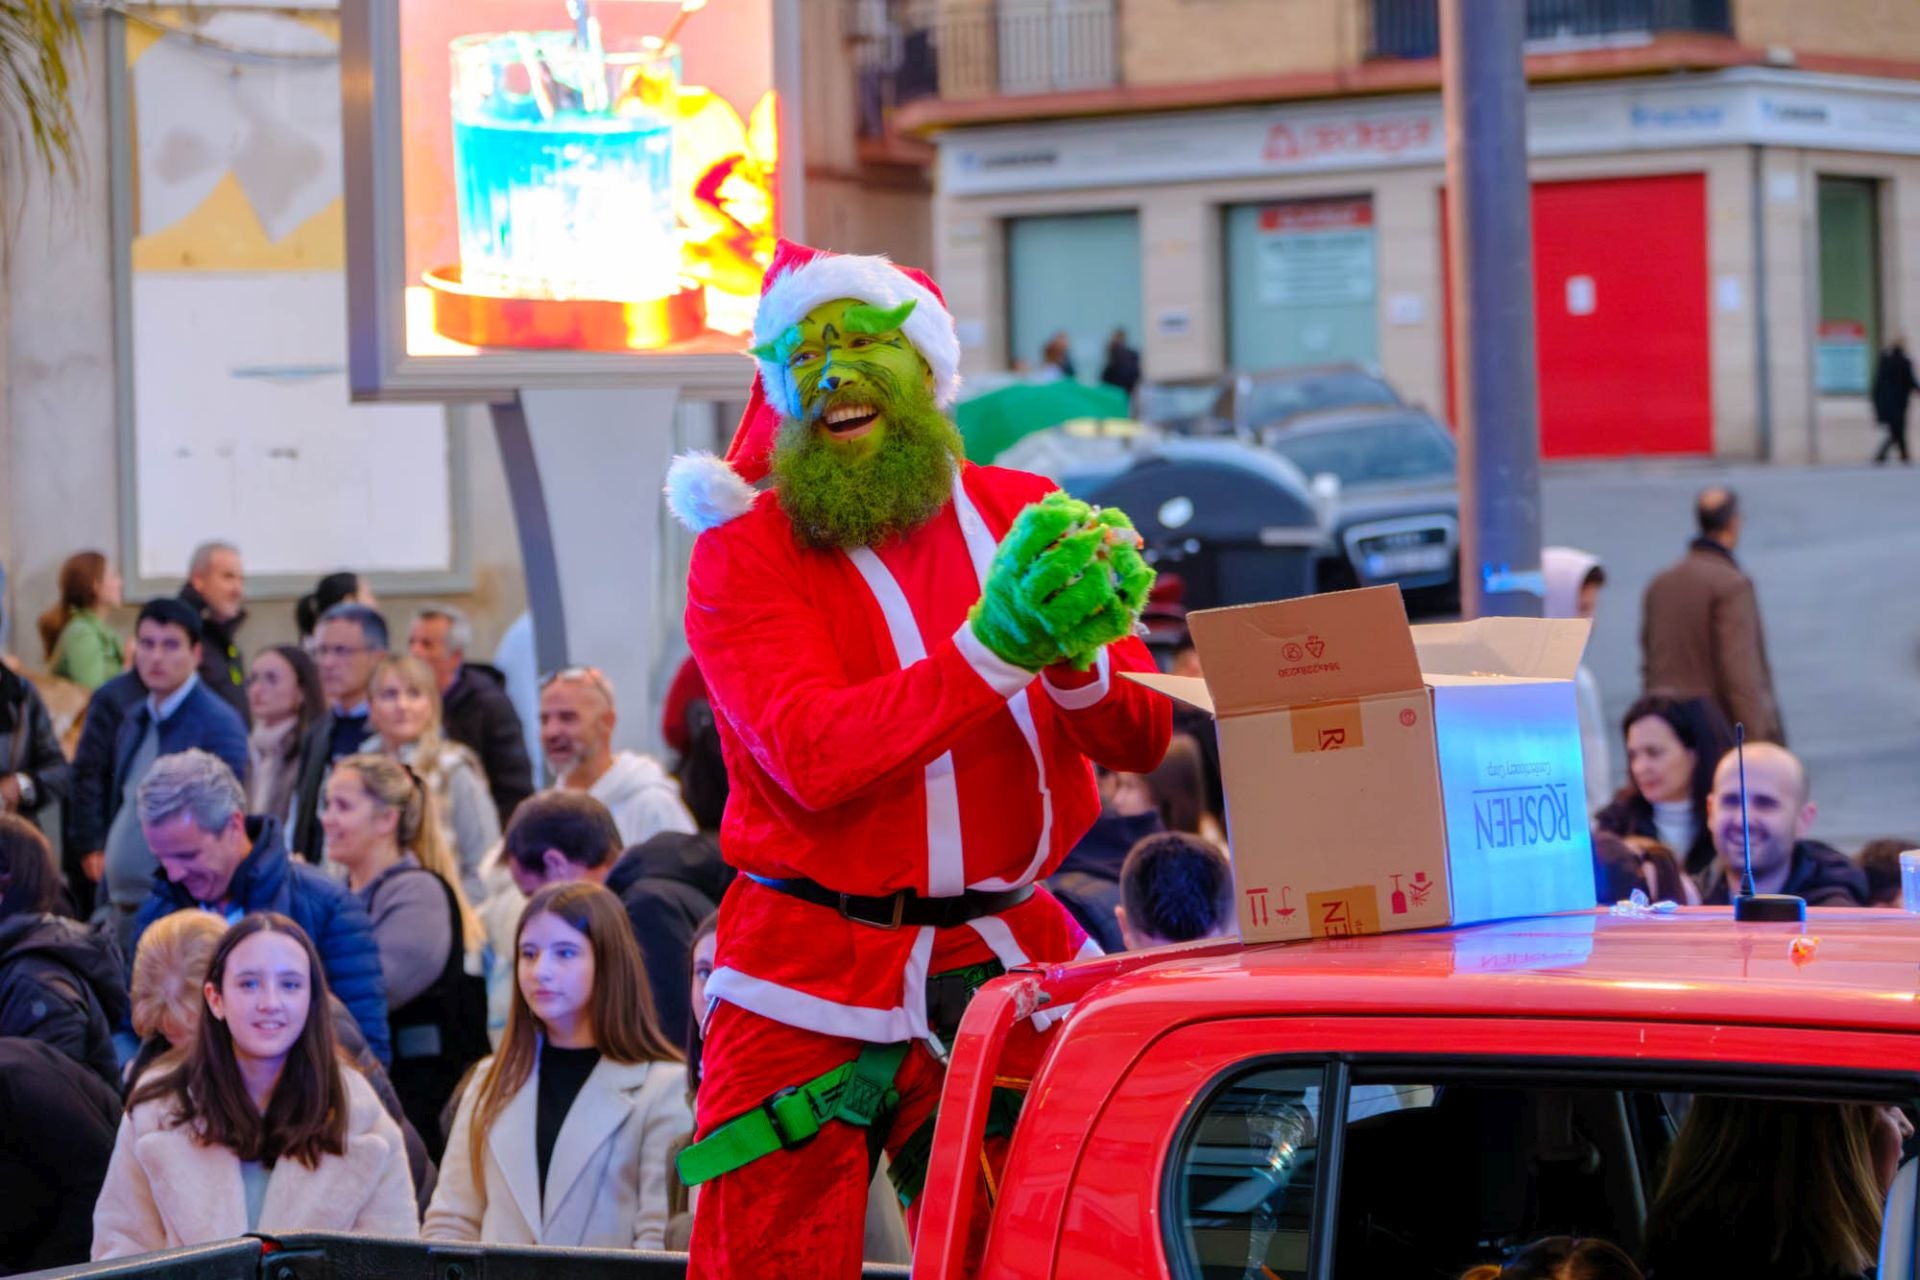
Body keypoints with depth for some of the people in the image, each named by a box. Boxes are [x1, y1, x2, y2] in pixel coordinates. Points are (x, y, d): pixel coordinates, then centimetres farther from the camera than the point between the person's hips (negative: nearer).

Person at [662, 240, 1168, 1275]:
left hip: (1006, 957, 3)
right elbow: (814, 758, -18)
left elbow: (1142, 740, 2)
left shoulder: (1023, 516, 9)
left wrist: (1074, 658, -20)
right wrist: (994, 650, -25)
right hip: (814, 992, -3)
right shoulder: (743, 555, -3)